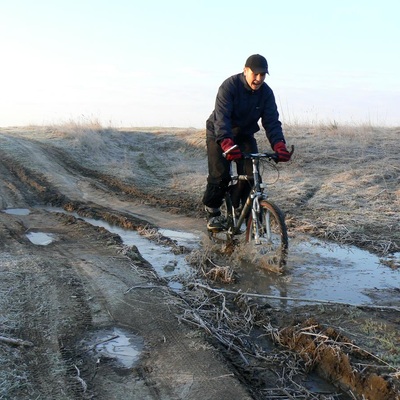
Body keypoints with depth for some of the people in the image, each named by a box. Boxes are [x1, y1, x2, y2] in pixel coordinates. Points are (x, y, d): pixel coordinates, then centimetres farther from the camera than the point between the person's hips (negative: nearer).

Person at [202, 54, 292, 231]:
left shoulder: (266, 93, -11)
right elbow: (221, 117, -35)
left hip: (245, 135, 4)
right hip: (219, 135, -4)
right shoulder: (229, 86, -24)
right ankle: (212, 212, 7)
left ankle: (238, 209, 8)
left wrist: (279, 145, -35)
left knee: (251, 173, -12)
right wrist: (226, 143, -51)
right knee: (220, 175, -15)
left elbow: (271, 121, -17)